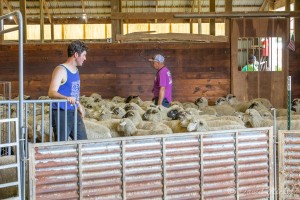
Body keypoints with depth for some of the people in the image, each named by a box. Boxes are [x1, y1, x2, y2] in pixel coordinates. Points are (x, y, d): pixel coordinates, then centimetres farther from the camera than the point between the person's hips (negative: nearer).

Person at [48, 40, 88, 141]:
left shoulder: (76, 70, 14)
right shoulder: (61, 70, -14)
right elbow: (51, 92, -26)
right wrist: (66, 98, -43)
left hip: (74, 113, 8)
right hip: (61, 114, -8)